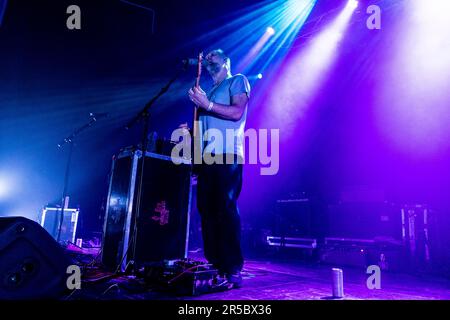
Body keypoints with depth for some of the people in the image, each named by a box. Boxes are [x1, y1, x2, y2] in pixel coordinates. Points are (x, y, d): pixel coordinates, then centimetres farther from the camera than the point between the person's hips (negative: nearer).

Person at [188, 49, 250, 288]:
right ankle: (214, 264, 11)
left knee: (225, 208, -14)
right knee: (207, 209, 3)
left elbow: (237, 112, -8)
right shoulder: (209, 91, 30)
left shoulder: (237, 80, 9)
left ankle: (232, 270, -8)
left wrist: (207, 105, -13)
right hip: (207, 156, 8)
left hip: (227, 154, -7)